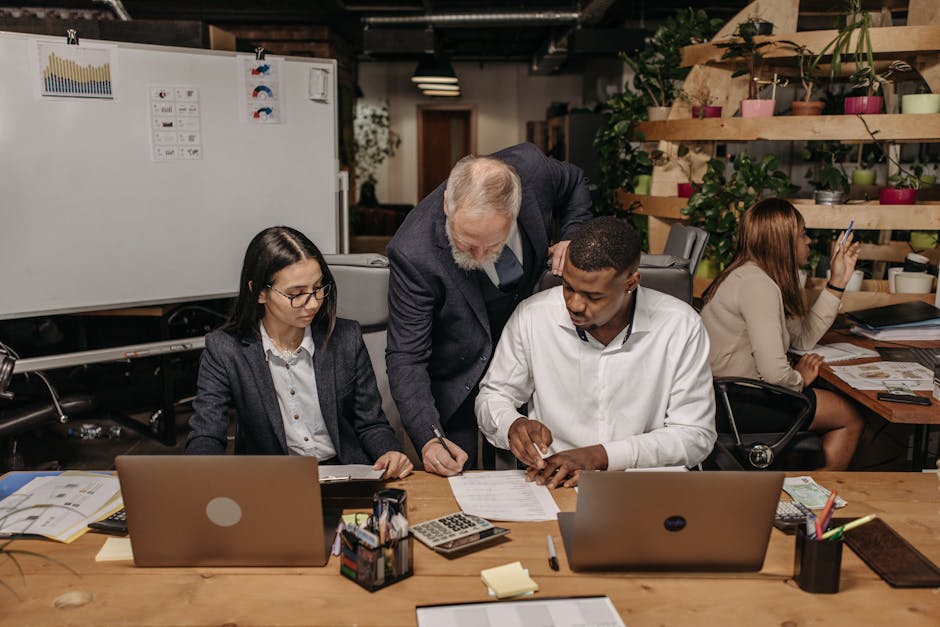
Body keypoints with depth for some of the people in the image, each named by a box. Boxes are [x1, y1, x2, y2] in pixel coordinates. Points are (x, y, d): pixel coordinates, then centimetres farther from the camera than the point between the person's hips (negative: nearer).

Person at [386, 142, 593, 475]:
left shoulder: (532, 167, -26)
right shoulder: (413, 254, -36)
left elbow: (575, 183, 1)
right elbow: (406, 357, -28)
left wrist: (572, 240, -15)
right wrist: (428, 438, -39)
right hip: (456, 374, -3)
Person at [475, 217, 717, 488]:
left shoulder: (681, 327, -9)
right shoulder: (533, 316, -6)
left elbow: (696, 435, -7)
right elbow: (494, 394, 8)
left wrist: (601, 456, -18)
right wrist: (513, 425, -16)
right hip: (548, 486, 0)